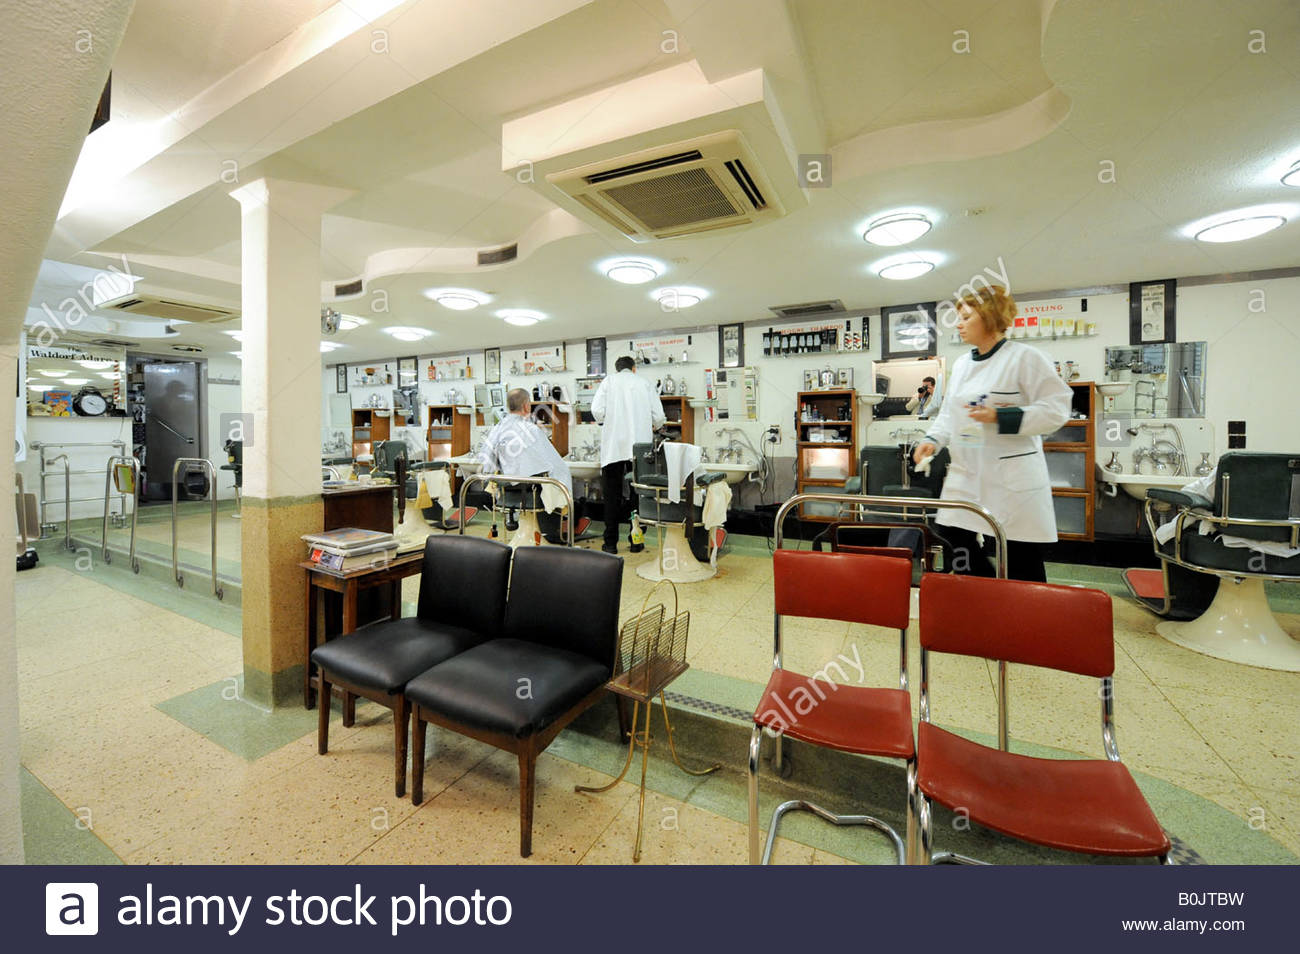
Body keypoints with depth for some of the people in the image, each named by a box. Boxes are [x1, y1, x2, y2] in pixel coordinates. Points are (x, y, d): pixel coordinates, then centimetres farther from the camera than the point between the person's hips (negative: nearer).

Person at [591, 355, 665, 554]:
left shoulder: (608, 381, 5)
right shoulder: (646, 384, 8)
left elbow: (597, 411, -6)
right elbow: (659, 417, 2)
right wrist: (652, 427, 23)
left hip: (614, 446, -1)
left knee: (612, 496, 5)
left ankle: (611, 543, 7)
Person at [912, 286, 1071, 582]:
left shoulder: (1024, 357, -7)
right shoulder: (961, 364, 13)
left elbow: (1057, 408, -11)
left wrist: (1000, 417, -22)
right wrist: (933, 440, 0)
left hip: (1012, 476, -6)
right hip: (966, 472, 6)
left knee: (1022, 559, 3)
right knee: (955, 536, 5)